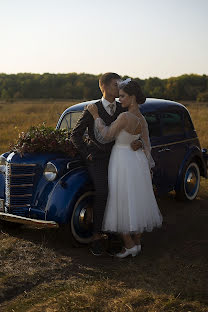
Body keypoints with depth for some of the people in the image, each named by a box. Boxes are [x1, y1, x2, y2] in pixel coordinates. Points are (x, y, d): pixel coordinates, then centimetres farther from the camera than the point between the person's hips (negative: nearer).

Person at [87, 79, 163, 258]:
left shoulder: (125, 117, -20)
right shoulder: (142, 119, 6)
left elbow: (106, 136, -13)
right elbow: (146, 147, 9)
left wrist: (96, 115, -6)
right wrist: (148, 169, 15)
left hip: (122, 163, -8)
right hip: (138, 161, 8)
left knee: (122, 205, 1)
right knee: (136, 203, 14)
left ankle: (129, 246, 6)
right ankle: (137, 243, 23)